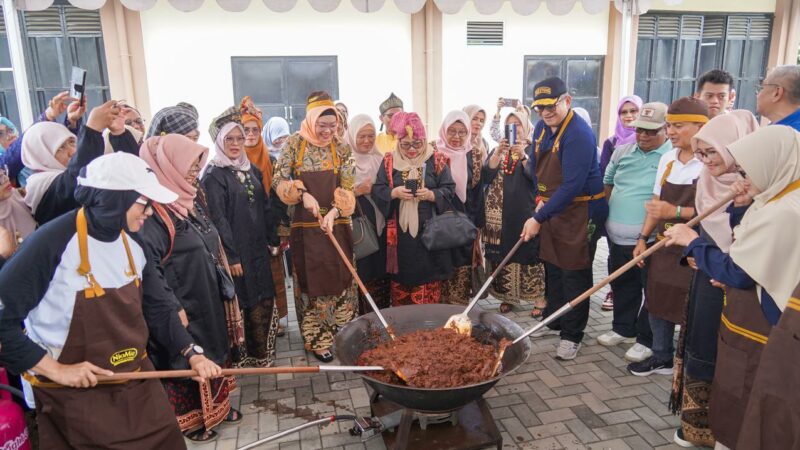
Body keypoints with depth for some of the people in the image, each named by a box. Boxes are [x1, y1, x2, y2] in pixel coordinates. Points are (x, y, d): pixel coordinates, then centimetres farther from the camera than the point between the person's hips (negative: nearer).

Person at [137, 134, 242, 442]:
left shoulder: (192, 197, 5)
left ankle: (215, 405, 40)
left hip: (209, 299, 8)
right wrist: (172, 307, -24)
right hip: (181, 305, -8)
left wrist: (223, 286, 16)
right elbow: (147, 263, -27)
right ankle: (188, 417, 29)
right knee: (185, 360, 9)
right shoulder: (153, 208, -22)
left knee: (213, 351, 21)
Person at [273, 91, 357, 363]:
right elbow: (278, 180, -5)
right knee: (312, 281, 6)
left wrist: (333, 212, -18)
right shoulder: (295, 144, -3)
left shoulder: (342, 150, 2)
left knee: (341, 279, 9)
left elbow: (347, 190, -2)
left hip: (337, 225, 2)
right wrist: (303, 194, -20)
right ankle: (317, 340, 20)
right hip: (306, 226, -2)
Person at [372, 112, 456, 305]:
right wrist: (394, 192, -16)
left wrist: (431, 194, -18)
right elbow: (377, 190, 2)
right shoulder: (389, 160, 4)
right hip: (400, 232, 1)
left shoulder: (436, 159, 1)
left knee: (428, 276, 2)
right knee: (401, 276, 7)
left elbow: (449, 189, 0)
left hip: (429, 230, -1)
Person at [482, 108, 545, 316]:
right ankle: (507, 295, 15)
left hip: (526, 211, -3)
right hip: (500, 213, 3)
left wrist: (523, 157, -24)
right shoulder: (497, 149, 12)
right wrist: (498, 152, -15)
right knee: (502, 254, 3)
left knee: (530, 253, -4)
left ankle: (539, 297, 4)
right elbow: (486, 176, -2)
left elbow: (538, 177, -11)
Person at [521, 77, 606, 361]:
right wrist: (541, 198, 4)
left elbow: (572, 185, -28)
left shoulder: (579, 134, -22)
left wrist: (538, 218, -27)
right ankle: (553, 320, 37)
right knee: (552, 268, 19)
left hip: (580, 212, -8)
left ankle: (572, 335, 16)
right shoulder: (542, 129, 4)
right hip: (552, 209, 8)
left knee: (574, 275, 1)